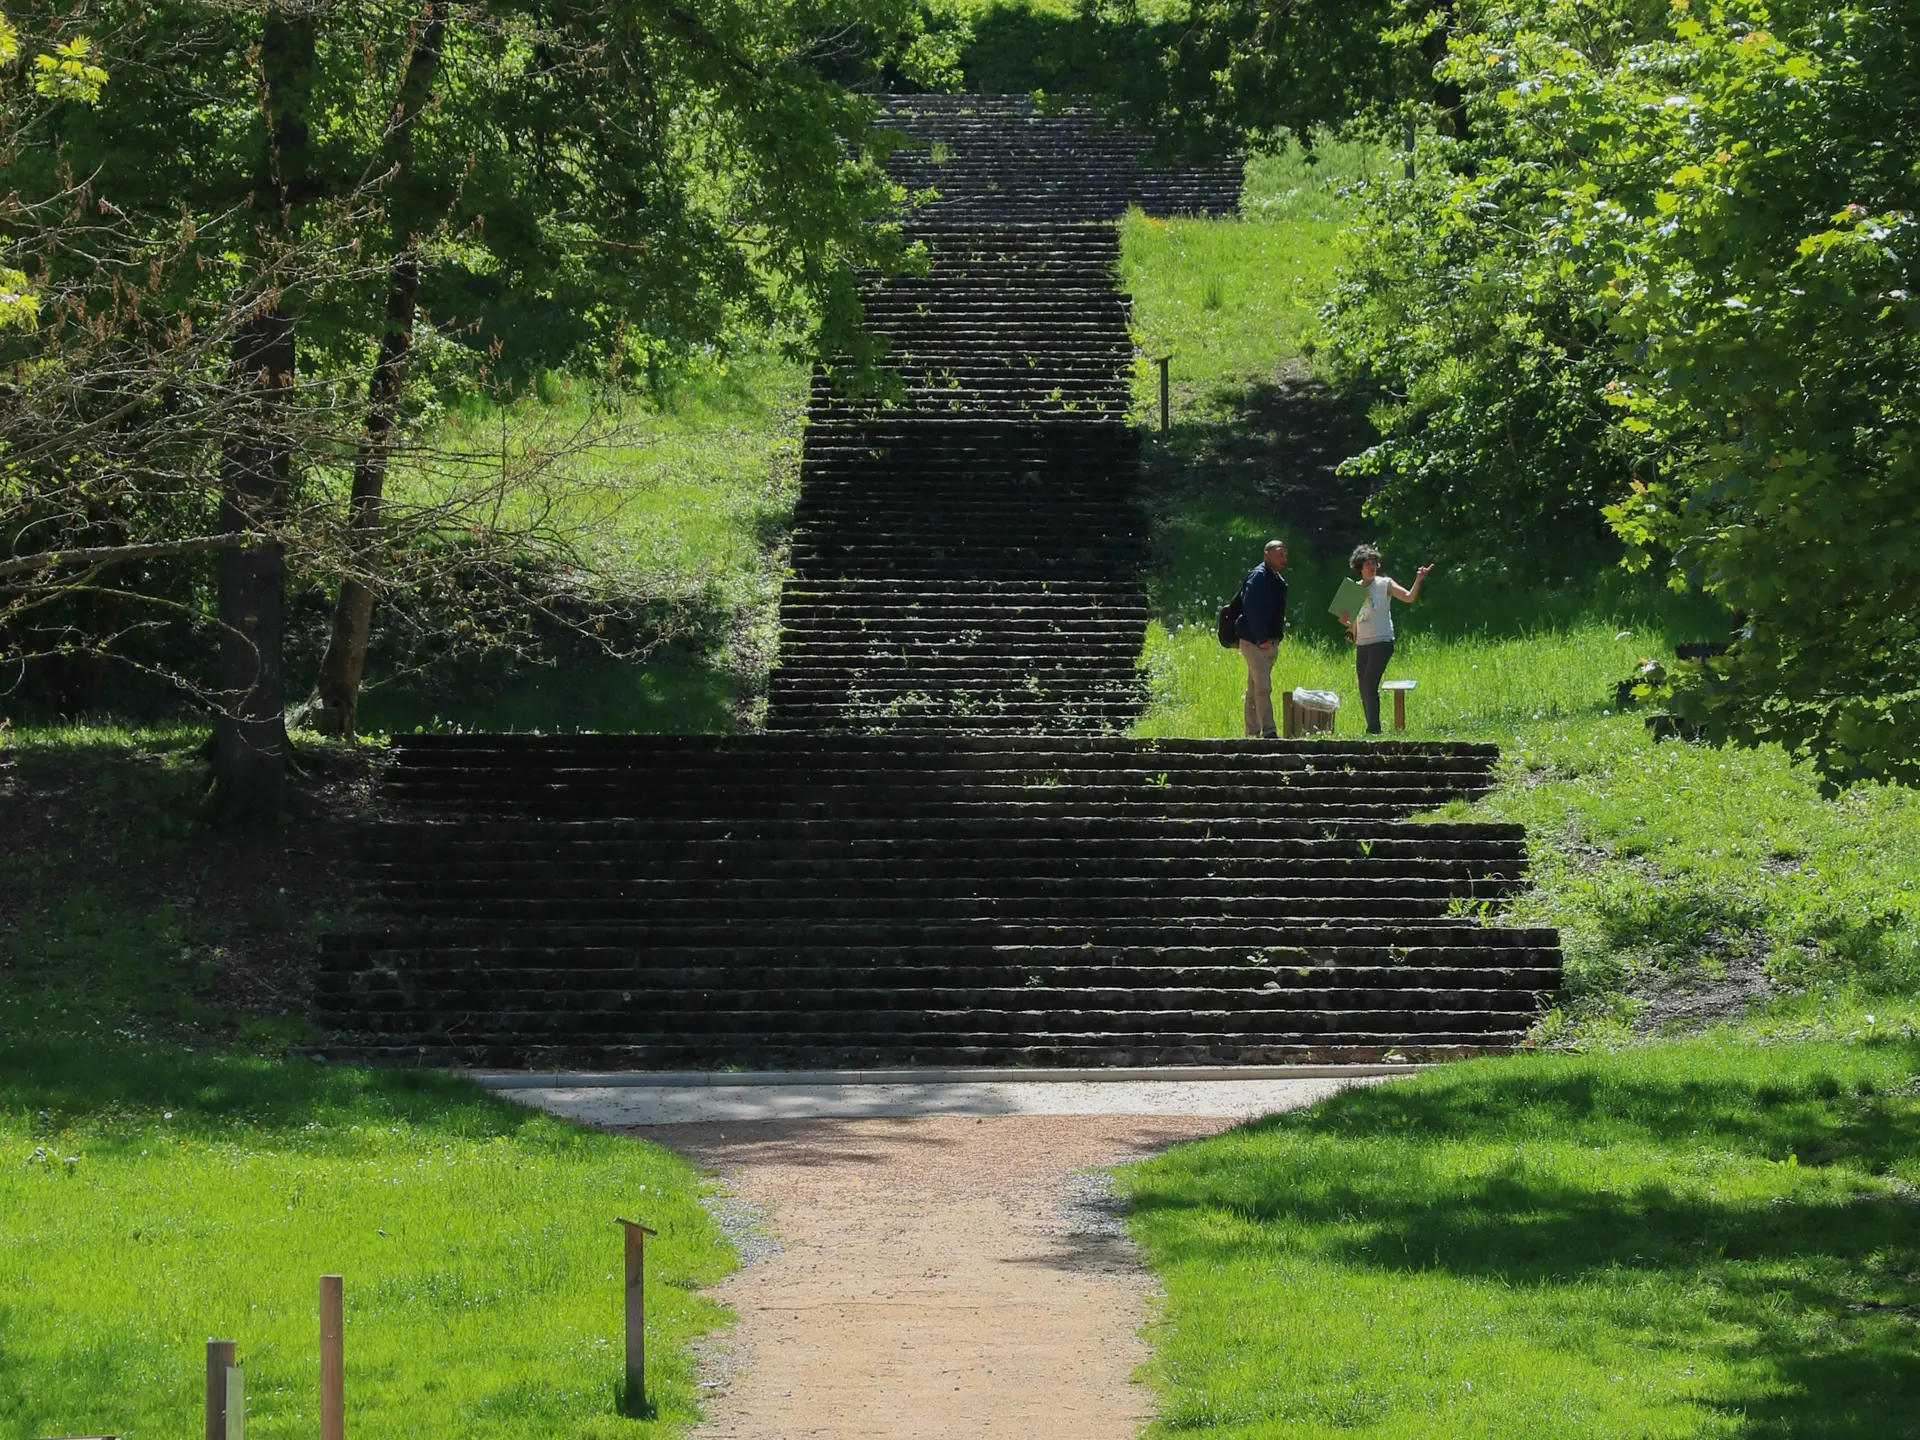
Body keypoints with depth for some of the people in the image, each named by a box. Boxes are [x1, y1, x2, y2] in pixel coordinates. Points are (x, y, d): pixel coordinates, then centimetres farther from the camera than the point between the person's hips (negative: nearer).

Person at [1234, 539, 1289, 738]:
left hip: (1270, 642, 9)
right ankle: (1269, 732, -20)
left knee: (1254, 690, 12)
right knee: (1263, 688, -14)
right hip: (1255, 642, -9)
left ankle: (1252, 733, 16)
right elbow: (1251, 609, -21)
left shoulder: (1278, 580, 16)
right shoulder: (1258, 577, -13)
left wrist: (1279, 635, 11)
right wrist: (1262, 638, -21)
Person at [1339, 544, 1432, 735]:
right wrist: (1346, 622, -2)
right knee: (1364, 690, 6)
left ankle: (1374, 728, -13)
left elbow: (1409, 597, -16)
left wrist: (1419, 580, -31)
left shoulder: (1385, 584, -2)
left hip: (1381, 642, -6)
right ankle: (1371, 728, 13)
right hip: (1362, 645, 6)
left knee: (1370, 686, -16)